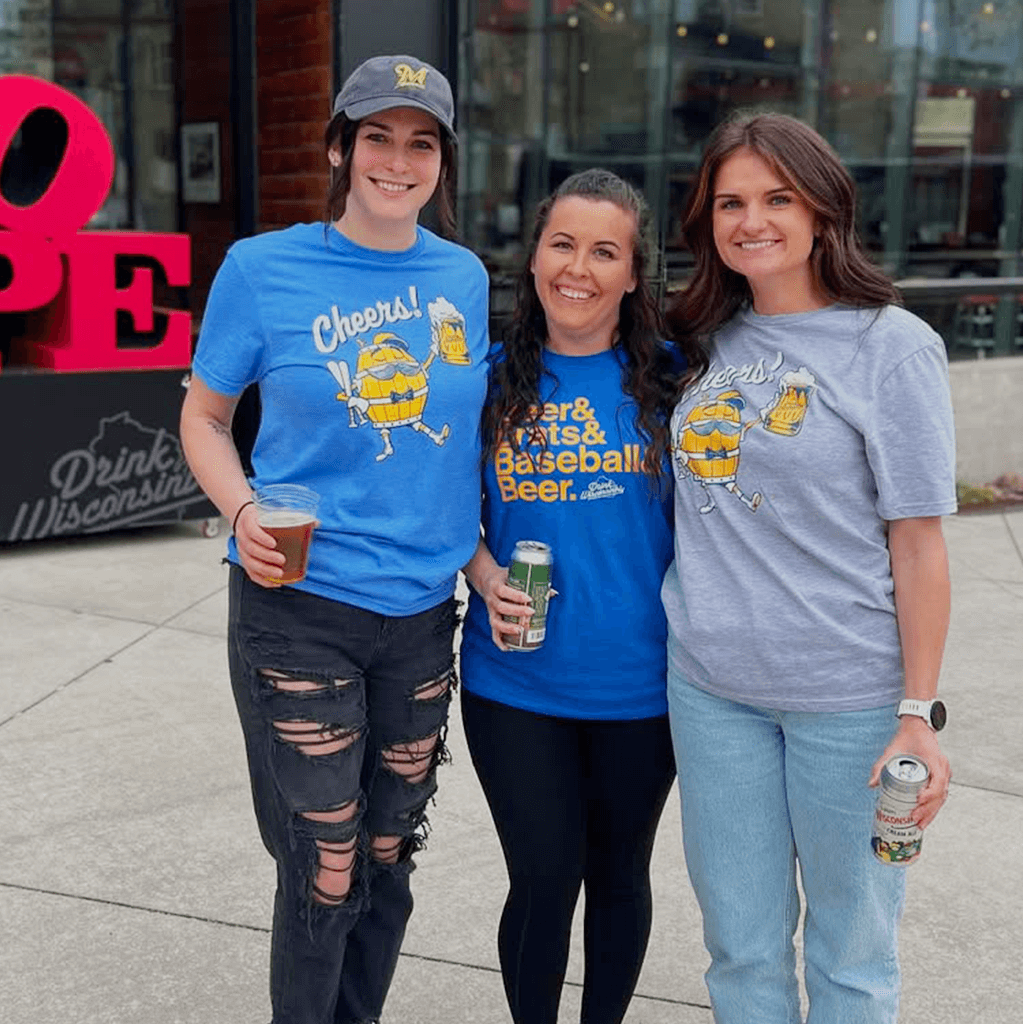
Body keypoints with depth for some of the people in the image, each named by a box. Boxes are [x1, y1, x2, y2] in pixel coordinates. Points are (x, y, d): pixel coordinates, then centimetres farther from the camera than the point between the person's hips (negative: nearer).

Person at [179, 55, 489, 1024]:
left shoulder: (465, 277, 5)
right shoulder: (263, 267, -5)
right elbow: (203, 415, 4)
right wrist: (242, 512, -14)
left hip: (421, 610, 4)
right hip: (298, 606, -4)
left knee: (388, 860, 16)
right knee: (325, 870, 3)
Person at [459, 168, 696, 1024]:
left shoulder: (665, 379, -3)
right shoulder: (494, 377, 0)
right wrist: (488, 581, -11)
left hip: (638, 681, 0)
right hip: (515, 682, 0)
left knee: (619, 872, 17)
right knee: (544, 878, 3)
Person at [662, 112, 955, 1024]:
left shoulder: (892, 346, -7)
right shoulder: (707, 341, 6)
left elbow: (918, 544, -8)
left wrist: (919, 714, -10)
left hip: (848, 695, -4)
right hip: (710, 683, 4)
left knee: (850, 951, 12)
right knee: (741, 945, 15)